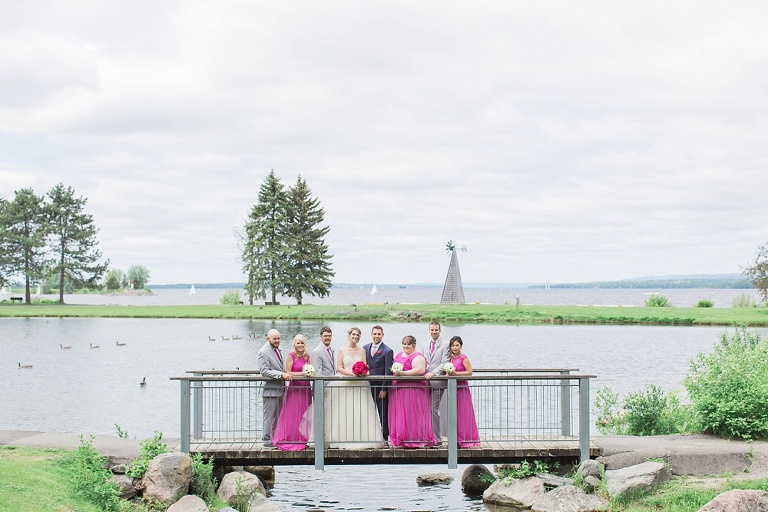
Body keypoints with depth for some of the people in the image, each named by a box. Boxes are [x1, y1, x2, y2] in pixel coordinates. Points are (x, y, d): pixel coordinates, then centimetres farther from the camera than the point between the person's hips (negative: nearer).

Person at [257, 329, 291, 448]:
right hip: (270, 389, -9)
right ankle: (267, 441, 3)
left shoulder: (277, 349, 15)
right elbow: (265, 371, -21)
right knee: (269, 415, -3)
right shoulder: (263, 352, -13)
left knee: (277, 416, 13)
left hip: (279, 388, 9)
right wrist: (281, 374, -28)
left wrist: (285, 374, 12)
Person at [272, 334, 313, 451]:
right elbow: (288, 372, -10)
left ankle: (301, 440, 16)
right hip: (294, 388, -5)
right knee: (292, 416, -2)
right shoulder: (291, 355, -7)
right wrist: (302, 373, -18)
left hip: (306, 388, 5)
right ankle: (289, 440, 4)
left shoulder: (307, 356, 9)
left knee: (303, 416, 9)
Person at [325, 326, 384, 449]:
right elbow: (339, 368, 0)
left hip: (359, 384, 1)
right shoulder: (342, 351, 6)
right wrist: (352, 373, -14)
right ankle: (344, 440, -2)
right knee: (344, 413, -5)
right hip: (344, 384, -1)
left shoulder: (362, 350, 12)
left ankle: (362, 438, -3)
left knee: (360, 412, -5)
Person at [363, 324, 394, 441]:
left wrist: (384, 389, -11)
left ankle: (385, 437, 8)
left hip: (380, 387, -5)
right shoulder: (365, 348, 10)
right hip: (367, 386, 5)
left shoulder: (387, 351, -6)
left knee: (383, 414, 2)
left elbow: (388, 371, -8)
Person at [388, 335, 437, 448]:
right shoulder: (399, 355, 20)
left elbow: (420, 370, -19)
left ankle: (416, 439, -3)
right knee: (399, 415, 6)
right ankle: (401, 439, 11)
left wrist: (404, 373, -22)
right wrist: (394, 371, 8)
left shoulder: (417, 357, -6)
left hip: (414, 390, -8)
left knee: (412, 415, -7)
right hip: (398, 390, 8)